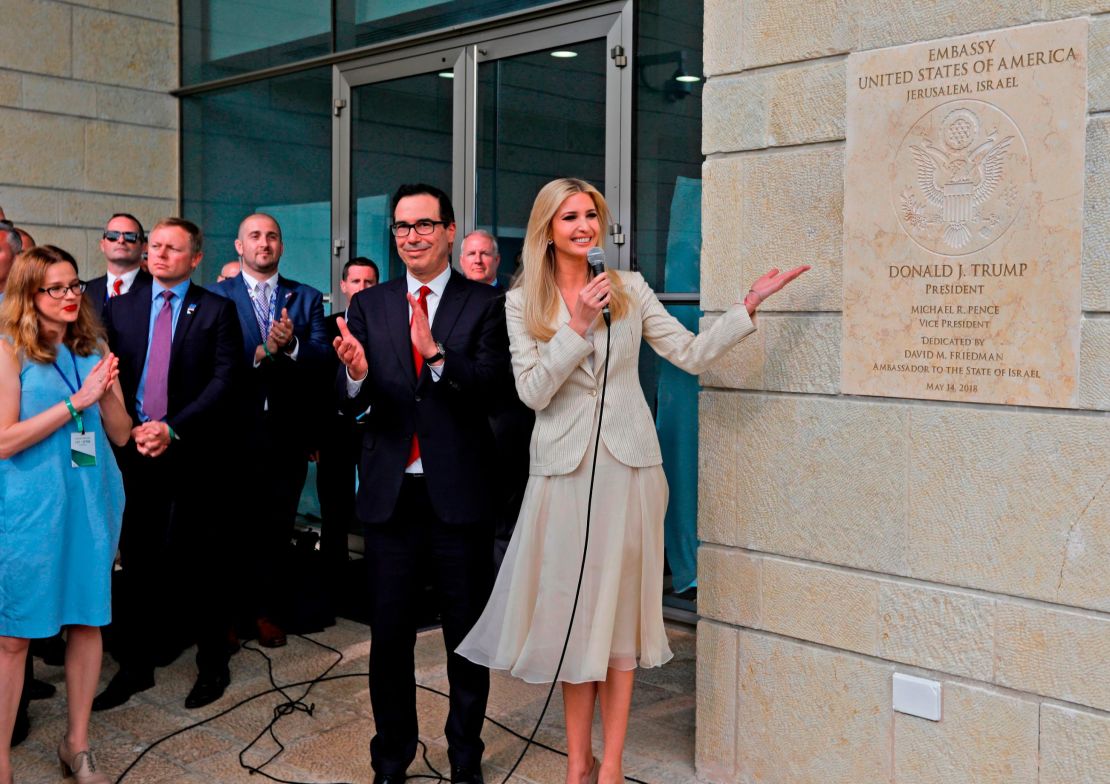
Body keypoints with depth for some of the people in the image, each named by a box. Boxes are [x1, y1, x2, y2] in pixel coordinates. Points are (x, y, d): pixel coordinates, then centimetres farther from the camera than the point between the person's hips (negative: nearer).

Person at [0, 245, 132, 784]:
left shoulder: (94, 350, 8)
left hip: (91, 501, 5)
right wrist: (76, 401, -16)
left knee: (88, 620, 10)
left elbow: (119, 434, 8)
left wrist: (107, 394, -11)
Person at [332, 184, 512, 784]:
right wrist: (356, 372, -24)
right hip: (391, 491, 2)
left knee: (467, 635, 10)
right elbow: (353, 401, -1)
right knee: (389, 634, 11)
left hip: (459, 491, -2)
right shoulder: (369, 305, 7)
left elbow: (491, 386, -15)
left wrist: (436, 353, -30)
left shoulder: (483, 305, -2)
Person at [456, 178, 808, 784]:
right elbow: (533, 392, -7)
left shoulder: (630, 288, 6)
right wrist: (578, 325, -15)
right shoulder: (522, 303, 2)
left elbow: (691, 354, 2)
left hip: (627, 466, 1)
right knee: (574, 609, 5)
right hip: (564, 468, -1)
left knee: (619, 608, 4)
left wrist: (749, 304, -5)